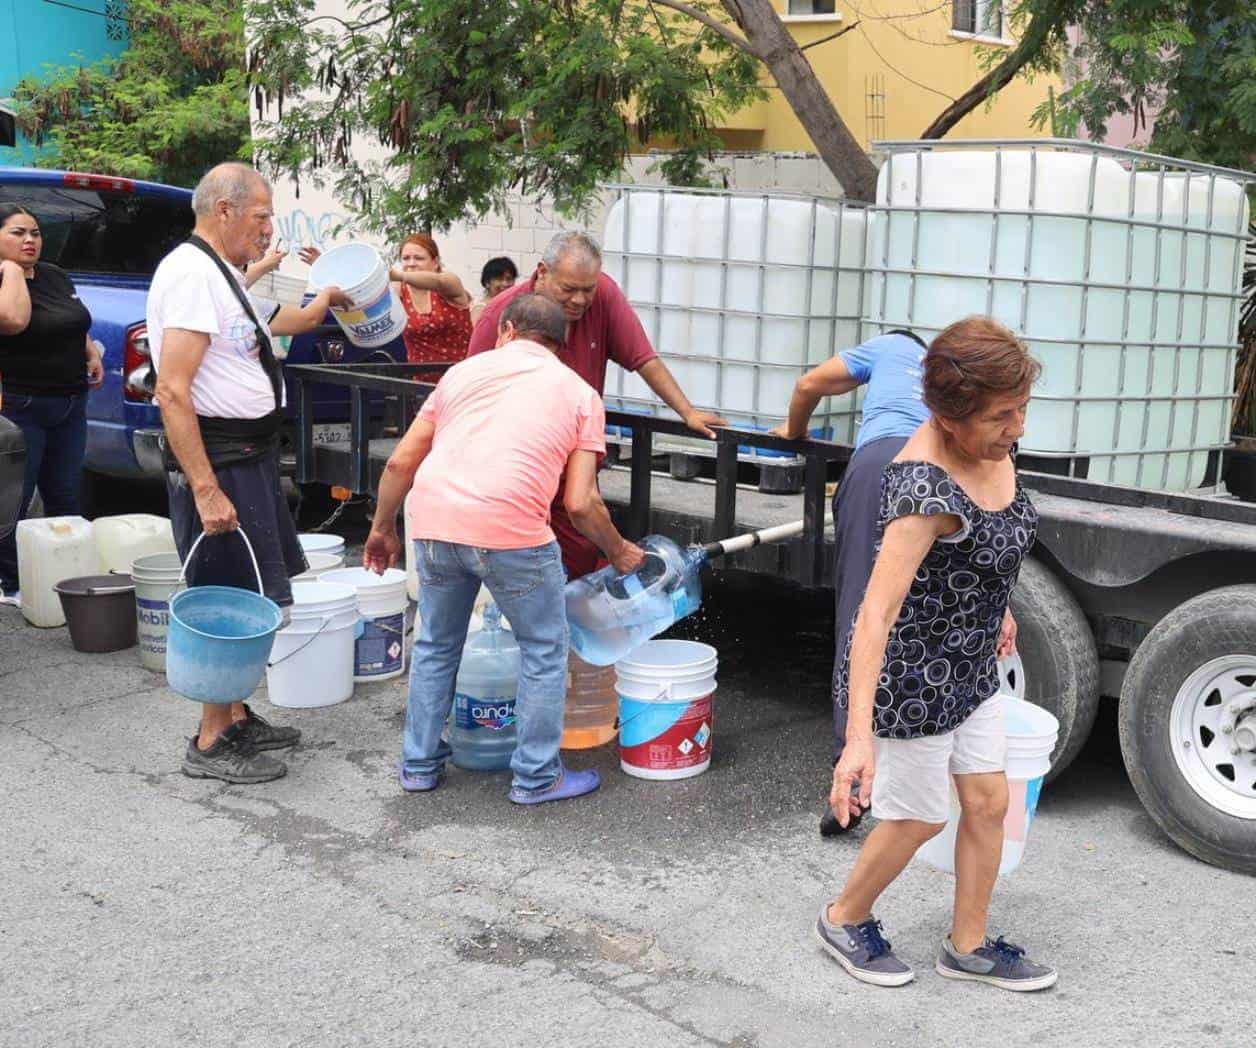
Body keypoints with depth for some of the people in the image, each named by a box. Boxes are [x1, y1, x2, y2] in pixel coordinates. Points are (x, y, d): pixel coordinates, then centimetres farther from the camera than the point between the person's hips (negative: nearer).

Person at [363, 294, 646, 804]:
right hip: (510, 530, -3)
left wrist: (382, 528, 31)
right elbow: (580, 503, 5)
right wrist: (619, 552, 22)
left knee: (436, 646, 23)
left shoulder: (466, 369, 21)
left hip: (432, 519, 4)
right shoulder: (580, 393, 14)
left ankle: (419, 765, 32)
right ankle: (536, 777, 20)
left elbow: (401, 462, 17)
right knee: (544, 650, 15)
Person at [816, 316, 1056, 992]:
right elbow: (876, 614, -37)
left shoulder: (991, 445, -6)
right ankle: (844, 921, 34)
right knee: (919, 819, 9)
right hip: (909, 676, -8)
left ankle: (968, 947, 33)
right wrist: (858, 738, -42)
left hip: (970, 666, 8)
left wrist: (996, 609, 27)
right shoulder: (926, 486, -33)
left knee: (988, 803, 15)